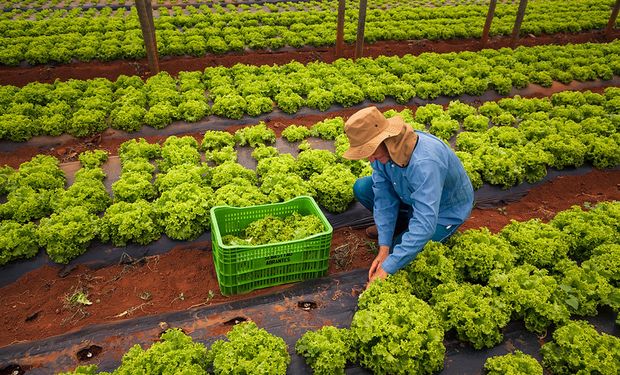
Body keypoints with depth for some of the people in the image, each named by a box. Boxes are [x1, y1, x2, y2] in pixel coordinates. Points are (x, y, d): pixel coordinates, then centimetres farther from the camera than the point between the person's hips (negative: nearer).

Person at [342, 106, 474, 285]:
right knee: (361, 188, -6)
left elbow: (425, 225, -45)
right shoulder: (382, 150, -20)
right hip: (411, 195, 7)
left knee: (401, 255, -18)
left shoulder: (424, 163, -43)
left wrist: (387, 268, -44)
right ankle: (398, 223, 16)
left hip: (446, 210, -6)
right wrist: (384, 248, -22)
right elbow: (384, 198, -16)